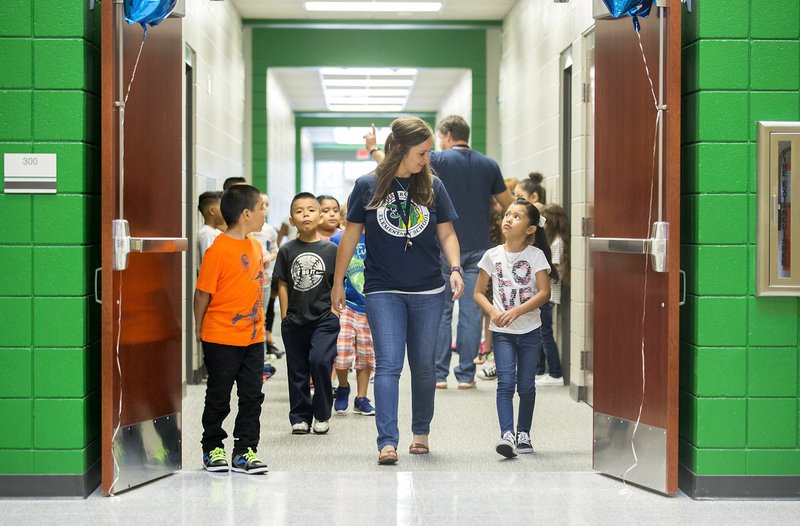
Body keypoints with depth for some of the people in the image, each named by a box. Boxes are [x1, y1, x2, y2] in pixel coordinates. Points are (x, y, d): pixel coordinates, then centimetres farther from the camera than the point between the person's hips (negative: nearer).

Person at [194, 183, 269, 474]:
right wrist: (199, 329, -5)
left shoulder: (255, 247, 8)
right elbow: (203, 292, -10)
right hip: (222, 338, -7)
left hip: (253, 337, 7)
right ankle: (212, 448, 20)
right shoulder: (219, 249, -15)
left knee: (252, 395, 7)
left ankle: (244, 450, 15)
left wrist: (259, 322, 16)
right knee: (219, 397, 6)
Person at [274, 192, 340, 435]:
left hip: (324, 318, -2)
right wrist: (285, 317, 1)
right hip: (294, 321, 2)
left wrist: (335, 313, 0)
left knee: (320, 361, -16)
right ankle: (300, 417, 19)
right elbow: (283, 285, 5)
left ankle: (322, 415, 1)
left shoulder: (330, 250, 1)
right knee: (297, 369, 7)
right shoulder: (287, 251, 3)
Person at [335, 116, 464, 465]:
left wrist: (455, 268, -10)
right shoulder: (368, 186, -2)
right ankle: (387, 441, -14)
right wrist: (338, 283, 7)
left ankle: (421, 432, 27)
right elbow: (351, 236, 4)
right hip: (383, 291, -2)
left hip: (428, 292, 2)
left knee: (423, 365, 11)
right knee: (388, 364, -11)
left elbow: (446, 233, 8)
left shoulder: (433, 186, 3)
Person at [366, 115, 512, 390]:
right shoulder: (489, 165, 5)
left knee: (440, 311, 4)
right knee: (471, 312, 3)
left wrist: (373, 149, 14)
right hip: (478, 248, 3)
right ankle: (466, 375, 3)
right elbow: (509, 205, 11)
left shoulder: (440, 161, -5)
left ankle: (439, 374, 4)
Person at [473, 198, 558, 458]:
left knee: (526, 385, 6)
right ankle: (507, 435, -20)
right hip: (502, 331, 0)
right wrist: (493, 311, -14)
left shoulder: (536, 255, -3)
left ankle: (523, 433, 22)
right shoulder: (493, 255, 2)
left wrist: (516, 311, -22)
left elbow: (544, 292, -11)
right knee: (506, 382, -13)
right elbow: (478, 293, 5)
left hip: (530, 331, 0)